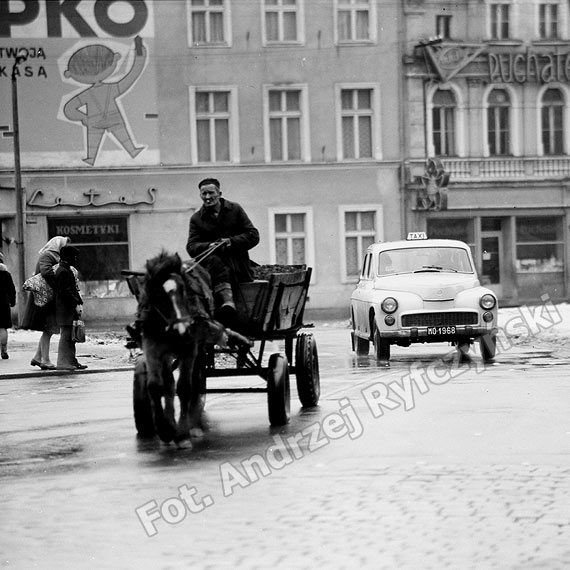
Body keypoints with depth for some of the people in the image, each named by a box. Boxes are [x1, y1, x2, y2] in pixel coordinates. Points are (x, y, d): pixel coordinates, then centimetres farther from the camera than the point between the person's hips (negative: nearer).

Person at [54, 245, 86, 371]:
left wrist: (80, 303, 11)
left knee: (70, 336, 13)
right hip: (65, 309, -10)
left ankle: (71, 361, 17)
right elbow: (65, 292, -21)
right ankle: (63, 362, -6)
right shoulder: (63, 272, -15)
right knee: (66, 334, -8)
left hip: (70, 309, 10)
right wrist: (76, 305, -18)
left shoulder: (67, 270, 18)